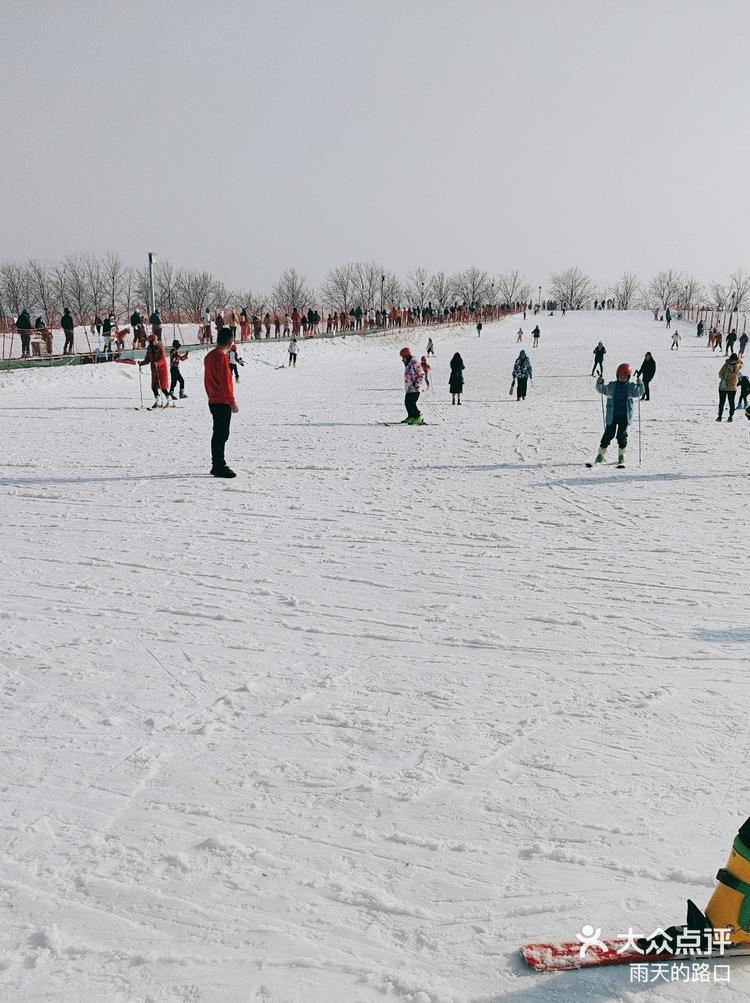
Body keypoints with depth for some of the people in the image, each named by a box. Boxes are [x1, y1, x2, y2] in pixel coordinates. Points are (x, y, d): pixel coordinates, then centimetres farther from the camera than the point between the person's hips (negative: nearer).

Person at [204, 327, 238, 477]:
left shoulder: (209, 356, 13)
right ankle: (220, 467, -7)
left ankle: (216, 465, 21)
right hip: (223, 403, -10)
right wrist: (232, 402, -15)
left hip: (213, 401, 10)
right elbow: (225, 382, -19)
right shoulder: (222, 357, -16)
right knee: (222, 435, -7)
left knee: (218, 434, 15)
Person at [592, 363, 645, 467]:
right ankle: (601, 454, 11)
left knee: (622, 435, -1)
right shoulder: (612, 386, 4)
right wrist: (600, 383, -22)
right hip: (612, 415, 0)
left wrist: (639, 385, -30)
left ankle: (621, 455, 11)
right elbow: (601, 389, -1)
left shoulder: (631, 387, 3)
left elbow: (638, 393, -10)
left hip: (625, 416, 0)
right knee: (608, 434, 2)